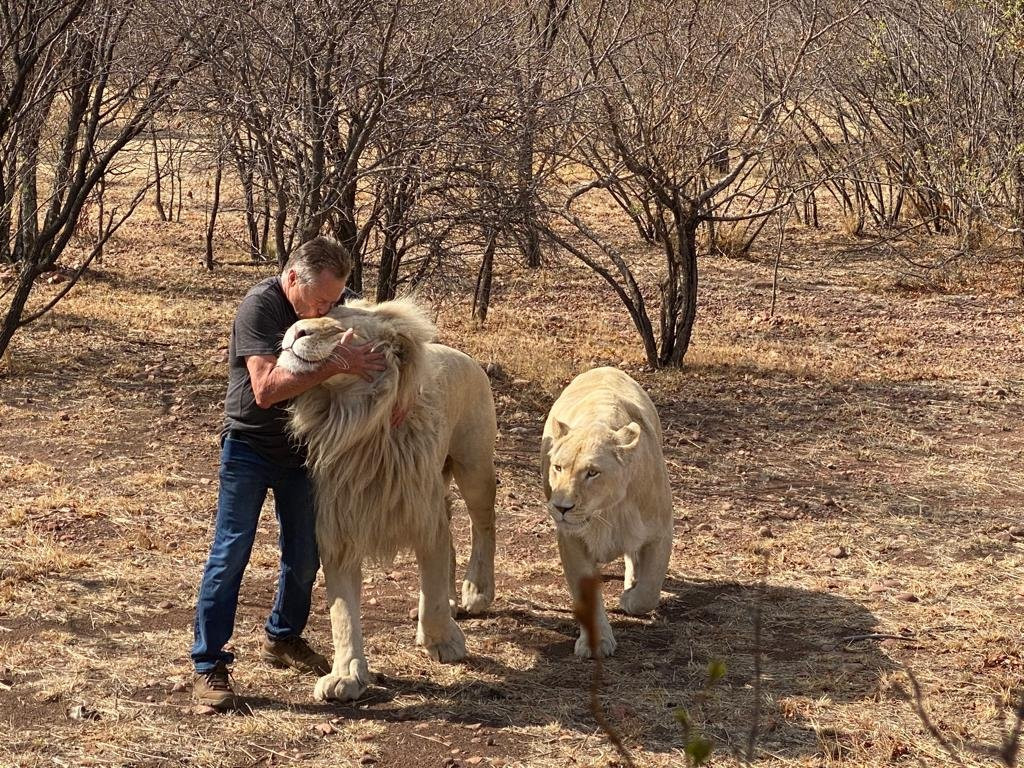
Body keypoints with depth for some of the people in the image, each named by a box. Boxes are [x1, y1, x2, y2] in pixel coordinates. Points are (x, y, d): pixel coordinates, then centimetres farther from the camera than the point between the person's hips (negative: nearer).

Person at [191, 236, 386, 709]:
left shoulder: (335, 306, -3)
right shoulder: (260, 307, -22)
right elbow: (266, 389, -32)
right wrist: (335, 365, -36)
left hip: (302, 448, 6)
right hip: (249, 446, -6)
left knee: (304, 555, 12)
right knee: (231, 553, -7)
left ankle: (283, 638, 33)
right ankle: (208, 665, -3)